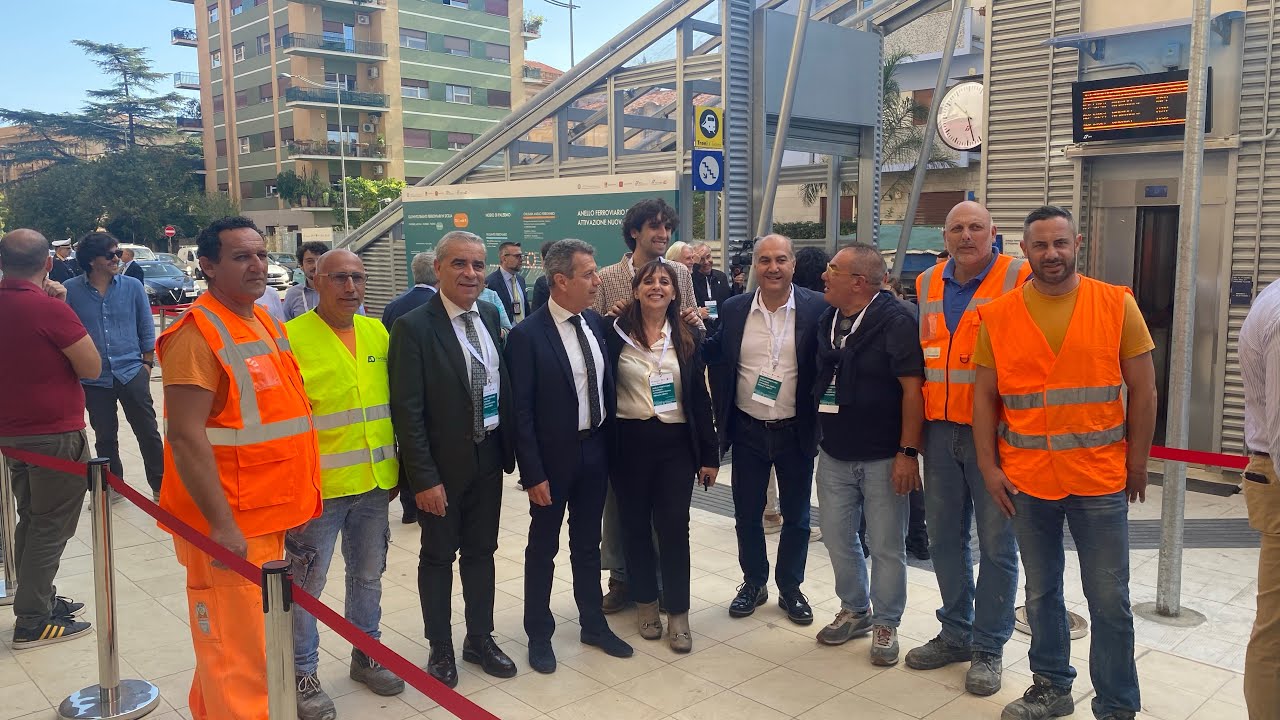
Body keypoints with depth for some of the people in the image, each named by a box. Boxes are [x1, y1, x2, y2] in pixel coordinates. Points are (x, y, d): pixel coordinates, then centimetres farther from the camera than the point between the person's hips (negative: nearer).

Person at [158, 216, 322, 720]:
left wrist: (295, 501, 17)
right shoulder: (198, 333, -15)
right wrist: (222, 525, -21)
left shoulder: (266, 323, 11)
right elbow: (185, 437, -20)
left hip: (269, 518, 9)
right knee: (237, 658, 0)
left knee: (259, 641, 20)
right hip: (229, 528, -8)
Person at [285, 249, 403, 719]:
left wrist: (396, 468, 11)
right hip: (317, 487, -5)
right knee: (306, 584, 6)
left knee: (368, 575, 19)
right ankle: (302, 673, 25)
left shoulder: (378, 333, 5)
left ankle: (366, 654, 37)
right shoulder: (290, 338, -11)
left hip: (375, 485, 5)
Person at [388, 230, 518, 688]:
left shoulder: (490, 316, 3)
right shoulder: (413, 327, -15)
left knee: (481, 551, 17)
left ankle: (480, 638, 34)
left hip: (488, 460, 5)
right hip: (442, 465, -5)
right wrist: (424, 478, -18)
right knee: (438, 556, 11)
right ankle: (441, 648, 28)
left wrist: (507, 448, 6)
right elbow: (407, 411, -16)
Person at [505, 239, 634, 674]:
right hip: (553, 457, -5)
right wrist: (533, 473, -16)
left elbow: (606, 384, 9)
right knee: (543, 548, 11)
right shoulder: (527, 335, -16)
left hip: (595, 450, 5)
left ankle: (593, 624, 34)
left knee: (588, 543, 19)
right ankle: (539, 634, 27)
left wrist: (609, 443, 5)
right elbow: (521, 411, -15)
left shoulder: (595, 323, 2)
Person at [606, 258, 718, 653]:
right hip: (630, 442, 0)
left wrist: (710, 454, 3)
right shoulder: (616, 333, -2)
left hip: (676, 443, 1)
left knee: (674, 528, 0)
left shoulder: (688, 337, 4)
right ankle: (645, 602, 28)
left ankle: (678, 613, 13)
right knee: (635, 526, 10)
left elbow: (700, 397, 5)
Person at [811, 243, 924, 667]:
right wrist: (819, 437, 15)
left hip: (882, 457, -6)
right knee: (837, 538, 14)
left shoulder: (895, 322, -14)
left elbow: (912, 389, -16)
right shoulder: (827, 321, 7)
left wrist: (908, 452, -19)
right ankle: (855, 610, 33)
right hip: (834, 453, 6)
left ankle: (886, 624, 23)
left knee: (886, 546, 6)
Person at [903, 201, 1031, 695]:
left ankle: (989, 646, 19)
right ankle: (956, 633, 30)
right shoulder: (927, 284, 10)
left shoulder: (1019, 279, -6)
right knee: (944, 537, 14)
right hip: (939, 429, 5)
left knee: (996, 543, 4)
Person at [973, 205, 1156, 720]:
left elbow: (1142, 391, 1)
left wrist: (1136, 465, 1)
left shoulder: (1117, 305, -2)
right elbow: (985, 396, 3)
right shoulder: (998, 315, 1)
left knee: (1109, 601, 5)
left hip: (1100, 481, -1)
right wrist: (988, 467, -2)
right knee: (1041, 594, 15)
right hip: (1026, 481, 2)